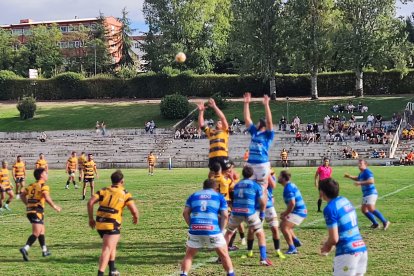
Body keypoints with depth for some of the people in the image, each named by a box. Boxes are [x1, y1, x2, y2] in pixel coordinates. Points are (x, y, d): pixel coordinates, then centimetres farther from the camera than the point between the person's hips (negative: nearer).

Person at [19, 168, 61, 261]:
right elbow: (47, 197, -22)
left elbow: (22, 195, 17)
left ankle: (44, 251, 28)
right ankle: (25, 249, -29)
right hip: (37, 211, -9)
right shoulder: (43, 186, -8)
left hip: (29, 210, 9)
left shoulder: (31, 185, 16)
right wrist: (54, 206, -12)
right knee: (36, 233, -12)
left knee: (42, 230, 20)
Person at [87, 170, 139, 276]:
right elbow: (134, 210, -8)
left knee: (112, 245, 26)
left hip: (99, 224, 6)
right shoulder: (125, 194, -1)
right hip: (112, 225, -5)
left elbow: (90, 202, -2)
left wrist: (91, 218, 6)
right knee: (107, 250, -7)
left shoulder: (103, 191, 8)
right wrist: (136, 218, 14)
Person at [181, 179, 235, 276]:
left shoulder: (193, 196, 21)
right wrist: (221, 230, 10)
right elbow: (225, 215, 4)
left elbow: (185, 213, 10)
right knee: (224, 255, 14)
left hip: (195, 230, 2)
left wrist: (192, 226, 13)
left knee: (189, 255, 18)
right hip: (212, 230, -2)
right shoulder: (219, 197, 15)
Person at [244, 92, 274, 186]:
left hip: (262, 164, -6)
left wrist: (266, 104, -19)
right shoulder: (254, 132, 14)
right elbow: (247, 119, 13)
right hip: (250, 164, 6)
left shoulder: (268, 135, -1)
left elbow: (269, 121, -14)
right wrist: (246, 103, 8)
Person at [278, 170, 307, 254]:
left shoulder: (288, 188, -19)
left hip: (298, 212, -10)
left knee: (284, 227, -16)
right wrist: (286, 213, 17)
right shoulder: (291, 185, 12)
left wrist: (285, 214, -14)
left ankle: (292, 249, -15)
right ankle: (296, 241, 29)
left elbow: (292, 204, -26)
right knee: (284, 225, 22)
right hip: (301, 211, 10)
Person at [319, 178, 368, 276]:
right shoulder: (345, 201, 11)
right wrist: (329, 244, 20)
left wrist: (327, 246, 6)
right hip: (361, 248, 8)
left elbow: (334, 238, -16)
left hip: (347, 253, -8)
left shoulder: (330, 208, -14)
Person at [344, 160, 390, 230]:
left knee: (371, 209, -23)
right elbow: (358, 179, 40)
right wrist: (349, 176, 29)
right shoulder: (361, 173, 17)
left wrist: (360, 183, -29)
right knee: (364, 209, 9)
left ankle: (385, 222, -19)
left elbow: (371, 181, -29)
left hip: (371, 193, -10)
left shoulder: (367, 172, -13)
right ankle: (375, 224, 16)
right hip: (366, 194, 10)